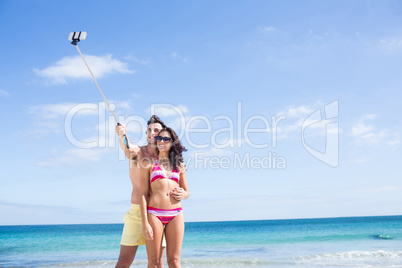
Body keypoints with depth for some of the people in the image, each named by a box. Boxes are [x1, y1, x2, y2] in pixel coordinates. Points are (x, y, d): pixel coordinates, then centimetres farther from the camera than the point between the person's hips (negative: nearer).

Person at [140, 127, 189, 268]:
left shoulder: (179, 165, 15)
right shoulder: (149, 163, 6)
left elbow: (187, 192, 22)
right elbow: (143, 194, 0)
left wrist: (183, 195, -4)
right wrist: (145, 223, -8)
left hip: (176, 215, 3)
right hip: (154, 214, -2)